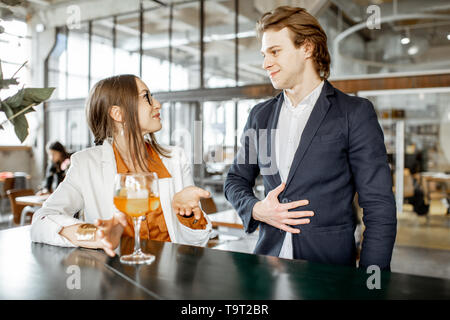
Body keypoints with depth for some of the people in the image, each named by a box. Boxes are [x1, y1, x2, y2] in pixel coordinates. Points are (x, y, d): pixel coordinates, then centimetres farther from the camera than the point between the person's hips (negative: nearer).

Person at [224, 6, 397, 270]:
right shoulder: (260, 115, 7)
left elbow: (380, 208, -8)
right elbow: (236, 180, 16)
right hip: (269, 256, 4)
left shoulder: (355, 112, -7)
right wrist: (256, 209, -5)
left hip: (330, 265, -3)